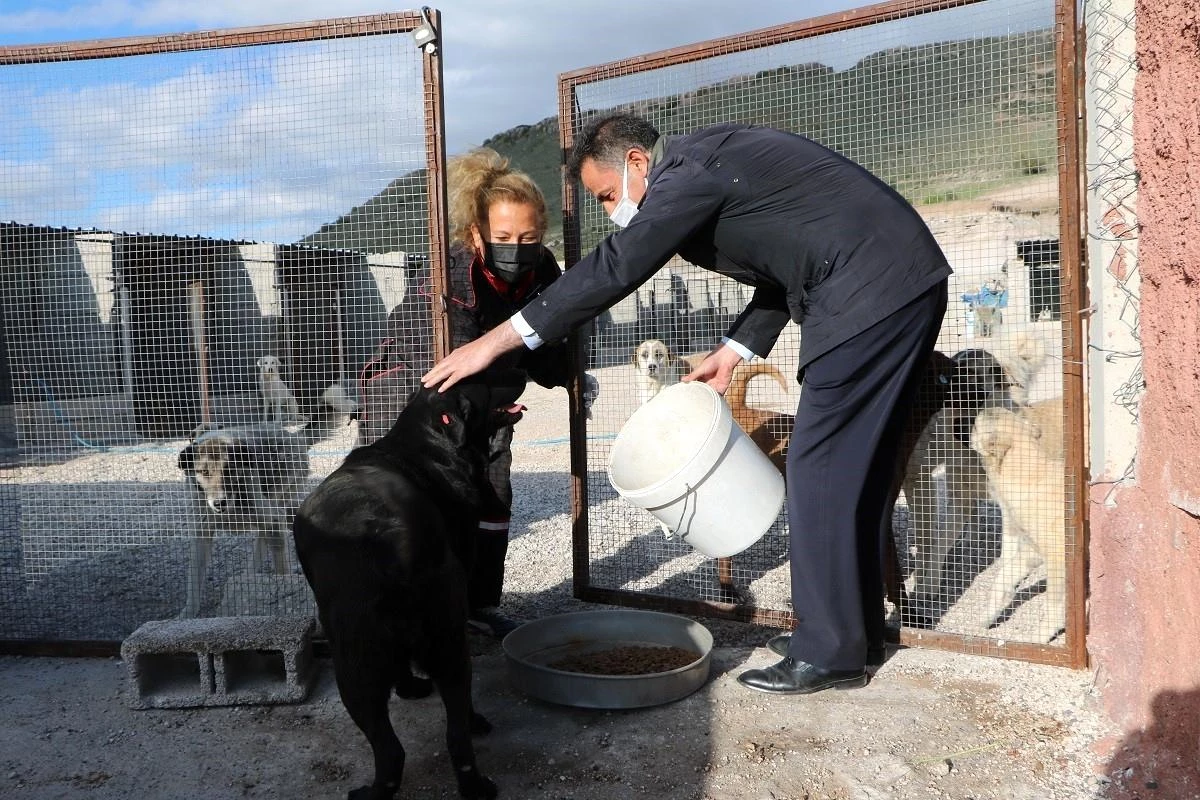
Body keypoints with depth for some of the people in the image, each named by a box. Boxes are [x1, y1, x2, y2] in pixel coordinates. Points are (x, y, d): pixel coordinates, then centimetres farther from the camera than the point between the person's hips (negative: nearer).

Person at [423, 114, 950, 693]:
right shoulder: (709, 163, 17)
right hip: (903, 286, 10)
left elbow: (612, 269, -20)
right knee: (853, 466, 13)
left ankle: (830, 652, 3)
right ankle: (856, 629, 24)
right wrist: (733, 351, 13)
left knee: (822, 467, -6)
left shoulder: (693, 171, -13)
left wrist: (494, 342, -18)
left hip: (870, 294, -10)